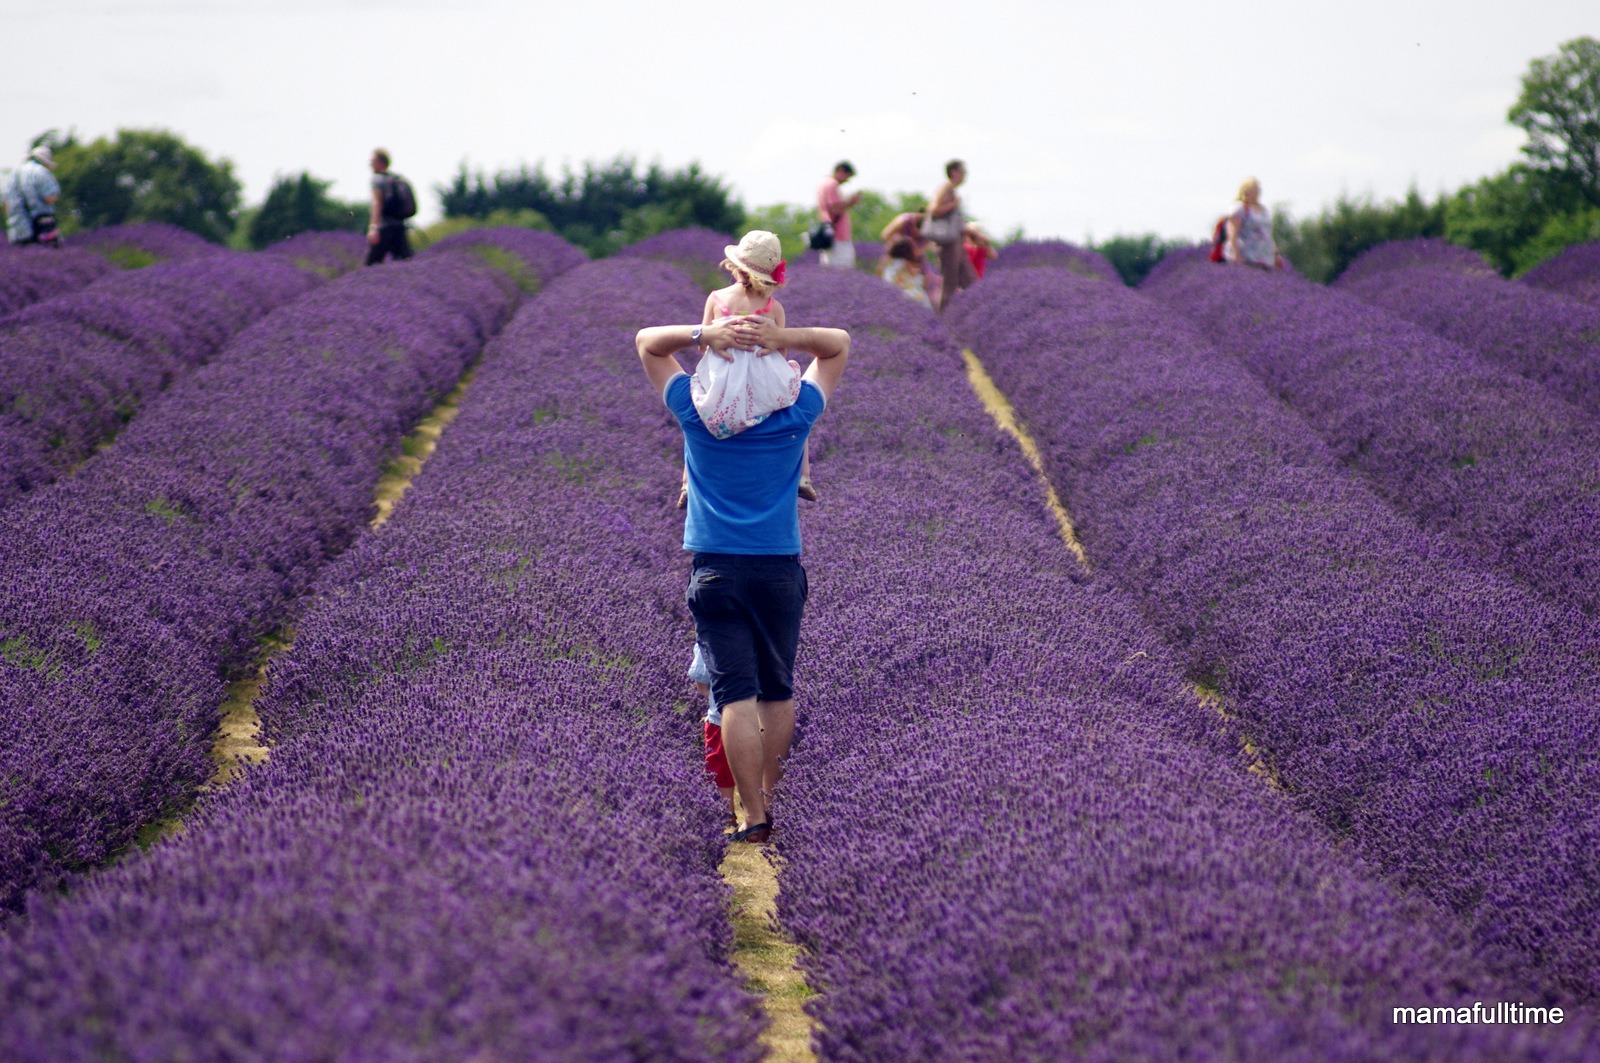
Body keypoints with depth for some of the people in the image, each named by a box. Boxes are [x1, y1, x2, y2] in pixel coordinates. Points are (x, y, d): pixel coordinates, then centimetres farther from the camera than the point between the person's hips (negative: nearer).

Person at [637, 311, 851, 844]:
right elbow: (839, 343, 11)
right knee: (777, 691, 14)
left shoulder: (696, 412, -1)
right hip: (780, 569, 1)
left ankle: (753, 815, -8)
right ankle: (772, 798, 24)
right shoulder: (795, 414, -1)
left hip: (715, 571, -1)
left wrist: (703, 334, -10)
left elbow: (647, 341, 10)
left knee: (735, 694, -4)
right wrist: (785, 337, -10)